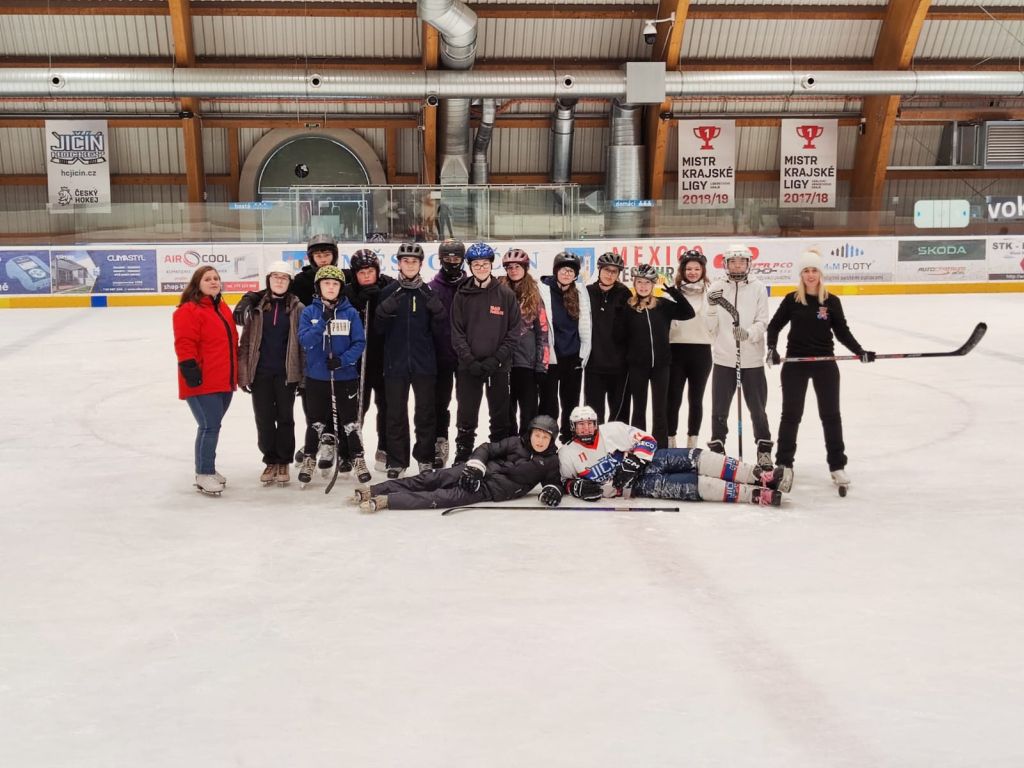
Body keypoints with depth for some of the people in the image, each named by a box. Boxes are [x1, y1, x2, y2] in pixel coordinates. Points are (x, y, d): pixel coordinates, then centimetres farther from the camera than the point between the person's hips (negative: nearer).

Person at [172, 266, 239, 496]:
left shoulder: (223, 308, 16)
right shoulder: (189, 310, -11)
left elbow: (231, 341, 24)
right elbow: (184, 344, -18)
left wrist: (235, 371, 25)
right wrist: (190, 369, -24)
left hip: (224, 381, 8)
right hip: (203, 382, -8)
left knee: (213, 424, 15)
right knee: (210, 426, -10)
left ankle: (207, 467, 27)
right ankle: (204, 475, -1)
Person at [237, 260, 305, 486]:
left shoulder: (297, 308, 0)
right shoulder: (257, 306, 3)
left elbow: (304, 342, -1)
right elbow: (246, 341, 3)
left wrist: (304, 375, -6)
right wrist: (244, 373, -1)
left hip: (286, 373, -1)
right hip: (261, 373, 1)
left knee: (285, 418, 6)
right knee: (264, 419, 7)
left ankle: (283, 463, 18)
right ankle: (270, 461, 20)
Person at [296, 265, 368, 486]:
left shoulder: (350, 313, -1)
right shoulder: (309, 312, 0)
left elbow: (359, 343, -4)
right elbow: (304, 340, -10)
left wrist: (343, 360, -18)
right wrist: (323, 322, -23)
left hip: (346, 376, -1)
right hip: (316, 377, 1)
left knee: (349, 421, 5)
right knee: (316, 421, 11)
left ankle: (357, 459, 17)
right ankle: (309, 460, 24)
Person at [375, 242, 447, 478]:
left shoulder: (428, 293, 5)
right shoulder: (388, 293, 4)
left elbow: (438, 331, 2)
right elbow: (379, 330, 1)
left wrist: (438, 312, -16)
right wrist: (383, 312, -17)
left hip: (424, 362, 1)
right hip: (395, 362, 0)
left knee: (425, 412, 8)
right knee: (396, 414, 4)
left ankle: (425, 459, 20)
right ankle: (396, 462, 12)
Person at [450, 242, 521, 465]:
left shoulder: (506, 295, 1)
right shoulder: (462, 296, 3)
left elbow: (513, 331, -2)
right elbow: (457, 333, 1)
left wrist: (497, 358, -12)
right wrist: (470, 360, -11)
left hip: (498, 366, 0)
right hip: (469, 366, 0)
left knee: (500, 415, 7)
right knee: (466, 417, 4)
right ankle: (462, 460, 13)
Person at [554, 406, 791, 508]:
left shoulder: (612, 430, 1)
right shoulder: (567, 455, -1)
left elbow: (646, 440, 1)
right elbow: (566, 480, 11)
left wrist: (631, 463, -15)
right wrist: (576, 487, -13)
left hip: (647, 460, 3)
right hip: (634, 485, -2)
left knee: (693, 458, -23)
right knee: (685, 486, -25)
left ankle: (759, 475, -27)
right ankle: (754, 494, -34)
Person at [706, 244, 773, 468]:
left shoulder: (758, 288, 0)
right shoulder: (716, 287, 0)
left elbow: (762, 322, -4)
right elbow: (711, 326, -2)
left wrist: (749, 333, -23)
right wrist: (712, 306, -20)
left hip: (752, 359, 0)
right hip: (723, 358, 0)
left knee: (757, 407, 10)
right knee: (719, 408, 7)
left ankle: (764, 448, 25)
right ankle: (717, 447, 22)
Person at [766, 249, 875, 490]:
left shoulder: (832, 301, -1)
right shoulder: (792, 300, -2)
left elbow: (843, 332, 3)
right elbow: (774, 326, 3)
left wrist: (860, 351, -9)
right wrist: (771, 348, -12)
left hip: (825, 363, 1)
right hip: (795, 363, 0)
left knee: (831, 414, 6)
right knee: (791, 414, 7)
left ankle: (837, 465, 15)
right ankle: (783, 463, 17)